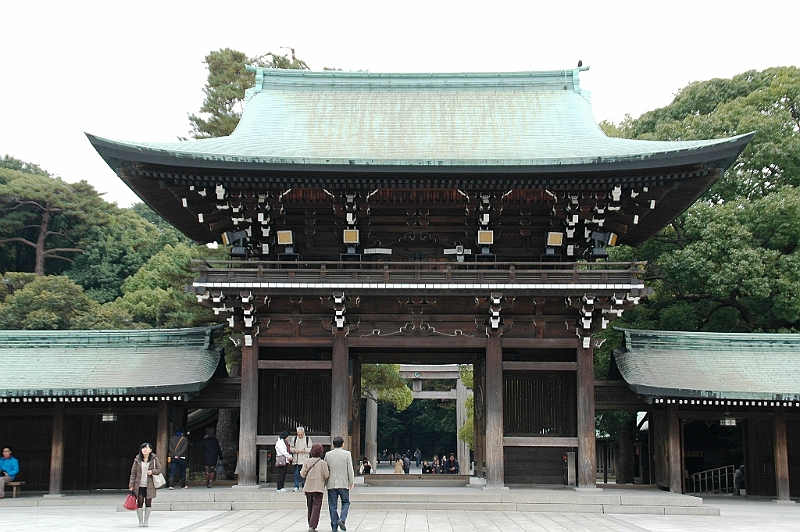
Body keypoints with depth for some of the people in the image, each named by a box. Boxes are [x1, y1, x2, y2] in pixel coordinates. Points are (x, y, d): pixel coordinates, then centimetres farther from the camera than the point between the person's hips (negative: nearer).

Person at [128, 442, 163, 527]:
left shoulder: (154, 459, -1)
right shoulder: (137, 459, 0)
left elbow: (159, 469, 4)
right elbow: (133, 472, 2)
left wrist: (152, 471, -17)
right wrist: (131, 485, -1)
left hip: (149, 485, 0)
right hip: (139, 485, 0)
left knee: (148, 502, 6)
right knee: (139, 503, 1)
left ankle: (146, 520, 18)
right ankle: (140, 521, 11)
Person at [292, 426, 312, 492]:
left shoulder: (308, 439, 3)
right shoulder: (294, 439, 10)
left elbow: (311, 448, 2)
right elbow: (291, 448, 14)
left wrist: (305, 450, -14)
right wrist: (294, 450, -8)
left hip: (305, 459, -1)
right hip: (296, 460, 2)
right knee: (296, 473, 0)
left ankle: (304, 486, 9)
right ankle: (296, 486, 4)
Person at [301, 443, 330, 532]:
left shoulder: (307, 462, -1)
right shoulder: (323, 463, -7)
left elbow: (303, 474, -1)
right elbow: (326, 475, -7)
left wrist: (301, 470, 20)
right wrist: (329, 471, 13)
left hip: (308, 488, 3)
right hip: (318, 487, -3)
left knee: (310, 506, 17)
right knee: (316, 506, -2)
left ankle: (311, 525, 26)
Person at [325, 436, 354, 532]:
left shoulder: (328, 454, 2)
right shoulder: (347, 454, -4)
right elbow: (350, 469, -4)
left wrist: (325, 482, 18)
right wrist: (352, 482, 5)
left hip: (331, 484, 2)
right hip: (343, 483, -2)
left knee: (332, 505, 6)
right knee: (345, 502, 14)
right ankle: (342, 519, -8)